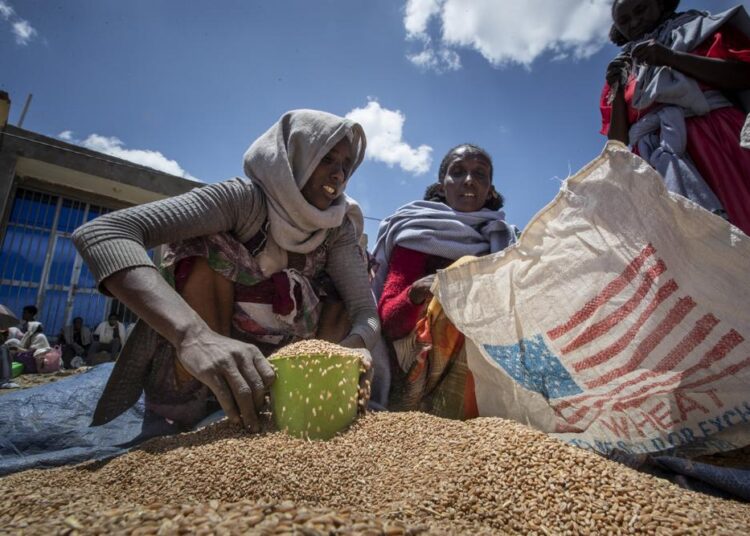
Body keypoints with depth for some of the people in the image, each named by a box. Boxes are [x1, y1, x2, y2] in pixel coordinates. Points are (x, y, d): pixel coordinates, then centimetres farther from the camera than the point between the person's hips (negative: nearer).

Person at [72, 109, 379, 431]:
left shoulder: (339, 228, -11)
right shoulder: (245, 199, -23)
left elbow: (366, 312, -17)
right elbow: (100, 233, -35)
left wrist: (350, 351, -42)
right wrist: (194, 334, -51)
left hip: (279, 361, 4)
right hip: (214, 345, -3)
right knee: (210, 250, -27)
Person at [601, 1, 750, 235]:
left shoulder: (696, 27, 22)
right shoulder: (624, 71, 25)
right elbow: (619, 141, 15)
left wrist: (672, 57, -4)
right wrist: (617, 90, 2)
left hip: (716, 134, -1)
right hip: (657, 159, 1)